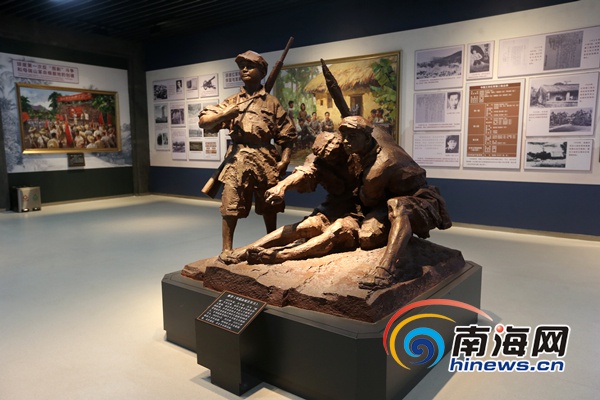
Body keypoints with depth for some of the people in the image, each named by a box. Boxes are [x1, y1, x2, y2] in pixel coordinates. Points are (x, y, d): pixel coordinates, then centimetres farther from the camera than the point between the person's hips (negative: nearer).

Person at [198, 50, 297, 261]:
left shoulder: (272, 102, 10)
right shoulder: (231, 102, 12)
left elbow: (287, 134, 8)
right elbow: (203, 122, 5)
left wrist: (284, 160, -4)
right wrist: (224, 114, -14)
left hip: (266, 158, 0)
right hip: (237, 158, 0)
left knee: (269, 206, 11)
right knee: (230, 205, -5)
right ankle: (227, 249, 6)